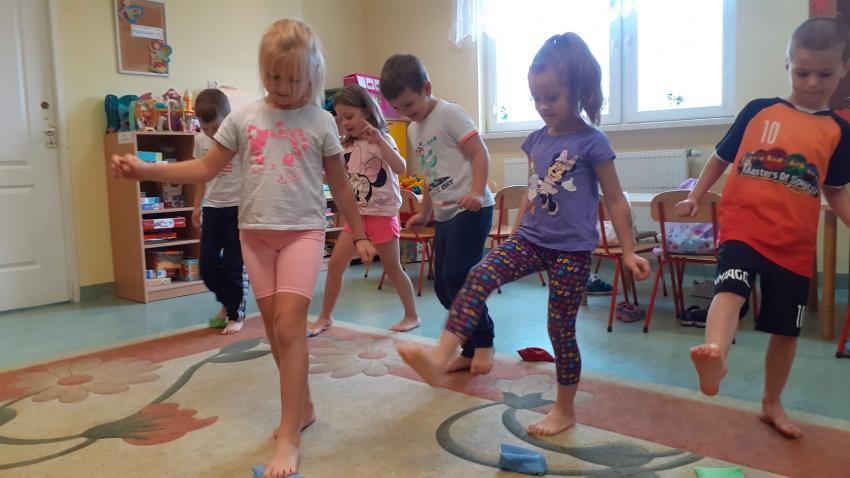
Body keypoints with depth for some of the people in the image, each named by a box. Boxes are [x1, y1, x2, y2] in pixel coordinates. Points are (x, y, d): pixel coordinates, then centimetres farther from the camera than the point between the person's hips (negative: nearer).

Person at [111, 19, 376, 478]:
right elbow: (205, 169, 7)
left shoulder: (320, 121, 0)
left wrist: (359, 235, 9)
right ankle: (302, 408, 27)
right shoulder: (244, 117, 5)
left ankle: (288, 437, -6)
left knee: (289, 325, -14)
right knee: (276, 330, 8)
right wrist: (146, 170, -5)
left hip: (303, 231, -3)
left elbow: (340, 185, 7)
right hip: (255, 233, 3)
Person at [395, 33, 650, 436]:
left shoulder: (592, 142, -9)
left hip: (571, 250, -5)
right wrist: (515, 235, 21)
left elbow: (614, 199, -4)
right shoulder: (536, 141, 8)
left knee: (561, 328, 3)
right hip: (530, 239, 5)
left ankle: (564, 409, 23)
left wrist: (628, 252, -4)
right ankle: (439, 360, -27)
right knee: (479, 277, -20)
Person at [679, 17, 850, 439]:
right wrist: (695, 197, 7)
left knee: (786, 329, 12)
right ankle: (715, 356, -58)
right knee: (731, 286, -33)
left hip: (795, 243, 3)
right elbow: (722, 157, 11)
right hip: (742, 226, -3)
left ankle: (772, 404, 31)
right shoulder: (758, 111, 1)